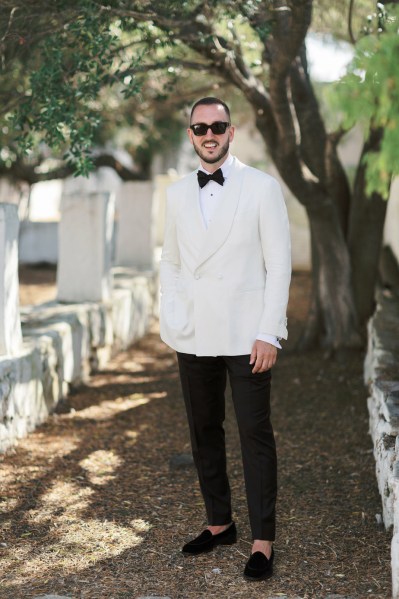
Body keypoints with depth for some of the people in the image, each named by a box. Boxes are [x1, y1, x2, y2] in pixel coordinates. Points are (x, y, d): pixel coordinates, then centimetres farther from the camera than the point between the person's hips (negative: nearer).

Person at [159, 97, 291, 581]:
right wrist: (169, 322, 5)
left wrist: (268, 333, -11)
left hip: (246, 335, -4)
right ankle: (219, 524, 27)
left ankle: (262, 541, 8)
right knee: (204, 432, 12)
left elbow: (279, 264, -5)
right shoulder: (178, 194, 10)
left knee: (255, 436, -1)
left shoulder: (262, 187, -2)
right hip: (194, 336, 4)